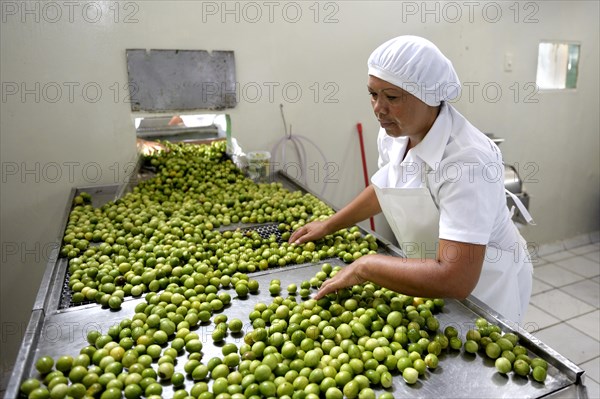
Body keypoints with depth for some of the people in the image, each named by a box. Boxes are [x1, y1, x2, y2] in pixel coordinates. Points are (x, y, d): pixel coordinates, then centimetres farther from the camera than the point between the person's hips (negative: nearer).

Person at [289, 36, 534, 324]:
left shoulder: (468, 160, -35)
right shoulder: (393, 133, -11)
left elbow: (455, 280, -39)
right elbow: (384, 188, 10)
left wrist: (365, 266, -30)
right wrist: (330, 225, 10)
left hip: (482, 291, -6)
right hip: (434, 278, 6)